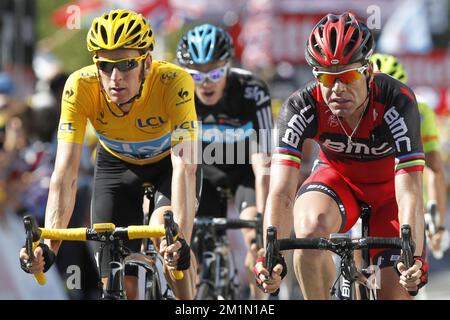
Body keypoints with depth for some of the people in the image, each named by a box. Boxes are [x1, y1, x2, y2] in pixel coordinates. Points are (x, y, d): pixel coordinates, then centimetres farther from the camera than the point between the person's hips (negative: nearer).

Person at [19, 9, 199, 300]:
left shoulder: (174, 82, -38)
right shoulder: (80, 86, -34)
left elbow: (184, 167, -44)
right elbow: (65, 172, -37)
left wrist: (181, 238, -58)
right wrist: (48, 246, -49)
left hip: (168, 159, -2)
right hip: (117, 163, 2)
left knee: (167, 232, -30)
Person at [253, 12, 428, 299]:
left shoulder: (397, 102, -33)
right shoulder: (302, 106, -29)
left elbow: (410, 194, -39)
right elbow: (281, 193, -35)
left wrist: (414, 258, -54)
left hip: (389, 187, 0)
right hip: (338, 178, 1)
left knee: (397, 292, -13)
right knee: (310, 230, -33)